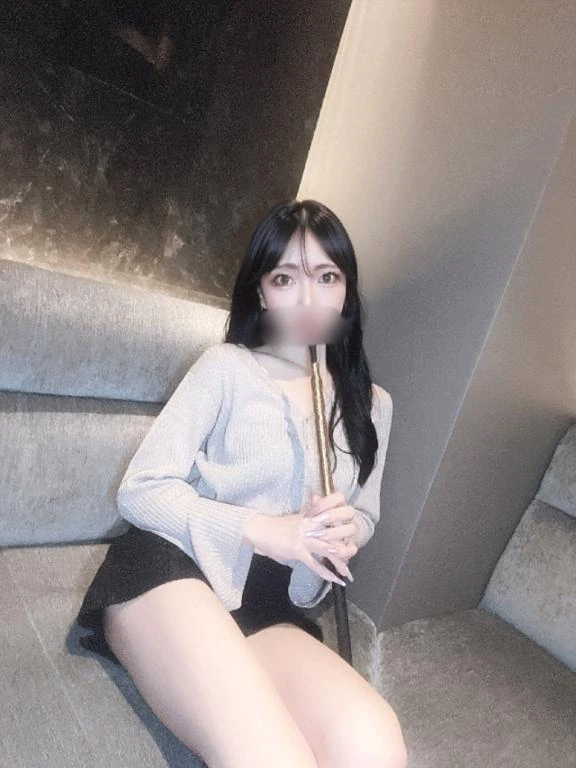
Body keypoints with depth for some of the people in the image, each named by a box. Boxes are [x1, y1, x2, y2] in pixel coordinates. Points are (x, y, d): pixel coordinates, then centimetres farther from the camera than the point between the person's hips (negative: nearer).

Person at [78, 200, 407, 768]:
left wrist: (346, 532, -2)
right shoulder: (227, 366, 2)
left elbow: (365, 514, 25)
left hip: (270, 611, 5)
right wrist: (266, 531, -15)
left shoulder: (371, 404, 15)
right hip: (172, 572, -4)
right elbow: (139, 491, -3)